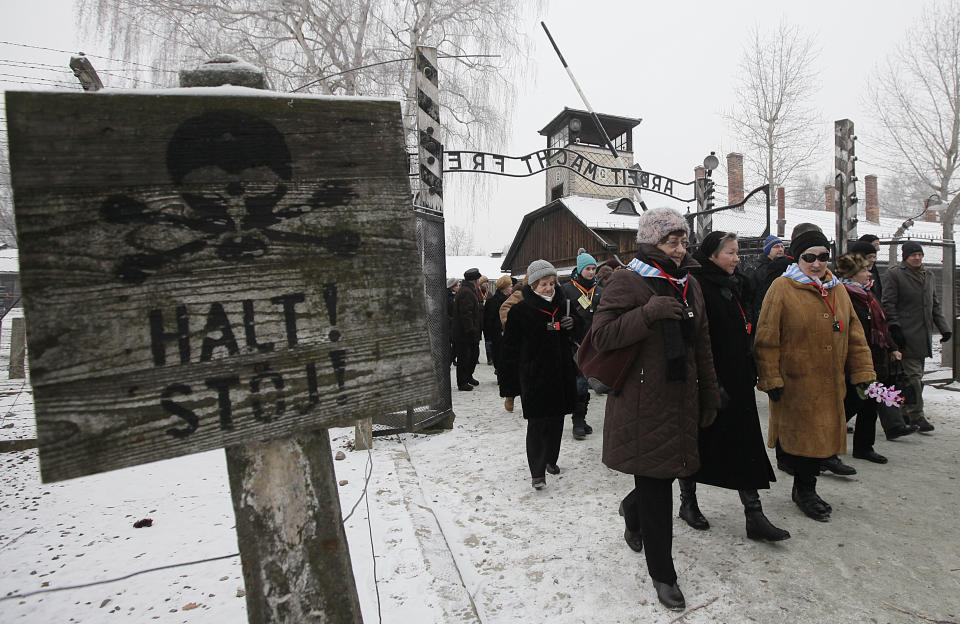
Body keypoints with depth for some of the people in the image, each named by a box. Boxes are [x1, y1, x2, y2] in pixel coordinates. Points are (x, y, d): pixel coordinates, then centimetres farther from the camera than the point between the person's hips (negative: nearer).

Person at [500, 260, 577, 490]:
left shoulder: (561, 305, 9)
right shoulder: (520, 310, -7)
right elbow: (511, 348, -7)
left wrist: (571, 326, 0)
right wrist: (511, 382, -9)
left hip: (560, 374, 6)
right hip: (534, 376, -5)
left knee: (557, 419, 15)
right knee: (537, 423, -4)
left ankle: (550, 459, 34)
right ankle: (537, 471, 5)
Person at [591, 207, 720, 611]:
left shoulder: (689, 285, 14)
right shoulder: (627, 282, -8)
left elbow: (701, 346, 18)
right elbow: (601, 336, -15)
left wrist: (709, 395, 19)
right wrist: (649, 313, -26)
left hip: (681, 397, 7)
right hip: (642, 401, -6)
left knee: (668, 471, 14)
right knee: (655, 488, 1)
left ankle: (632, 510, 48)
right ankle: (662, 574, 21)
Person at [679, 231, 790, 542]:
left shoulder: (736, 285, 12)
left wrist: (751, 371, 19)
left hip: (737, 380, 8)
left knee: (746, 444, 7)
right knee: (696, 441, 8)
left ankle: (754, 515, 15)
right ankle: (688, 502, 26)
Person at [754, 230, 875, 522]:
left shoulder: (838, 289, 11)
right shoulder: (782, 288, -9)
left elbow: (854, 335, 15)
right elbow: (767, 338, -12)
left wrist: (862, 372, 10)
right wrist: (771, 378, -14)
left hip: (830, 384, 6)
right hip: (794, 383, -6)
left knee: (821, 436, 14)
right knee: (800, 436, 1)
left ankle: (805, 489, 33)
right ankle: (804, 490, 23)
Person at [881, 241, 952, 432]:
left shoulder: (929, 276, 20)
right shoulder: (894, 274, -2)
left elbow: (935, 306, 24)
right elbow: (888, 304, -7)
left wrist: (944, 328, 14)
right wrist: (895, 328, -15)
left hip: (923, 334, 7)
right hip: (907, 334, -7)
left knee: (917, 374, 9)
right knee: (913, 374, -9)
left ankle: (905, 412, 18)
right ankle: (916, 416, -4)